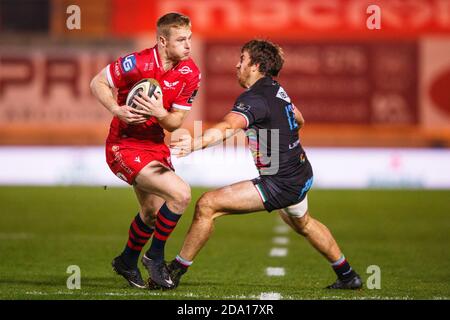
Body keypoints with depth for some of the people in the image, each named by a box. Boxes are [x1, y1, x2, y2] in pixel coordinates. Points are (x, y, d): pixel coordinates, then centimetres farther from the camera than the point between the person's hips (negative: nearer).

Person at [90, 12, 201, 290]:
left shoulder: (190, 73, -6)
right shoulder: (138, 64, -22)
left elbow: (175, 123, -3)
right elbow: (98, 83, -9)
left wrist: (160, 113, -25)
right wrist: (117, 110, -25)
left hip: (155, 144, 7)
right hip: (125, 145, -7)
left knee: (153, 211, 23)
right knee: (181, 194, -21)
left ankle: (127, 262, 48)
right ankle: (155, 256, -1)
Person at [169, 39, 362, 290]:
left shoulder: (254, 98, -20)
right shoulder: (276, 89, 8)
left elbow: (228, 127, -41)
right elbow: (299, 120, 27)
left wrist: (196, 143, -56)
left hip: (280, 184, -10)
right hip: (301, 175, 10)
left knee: (207, 205, -12)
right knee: (303, 224, 38)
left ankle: (175, 272, -4)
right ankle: (348, 276, 52)